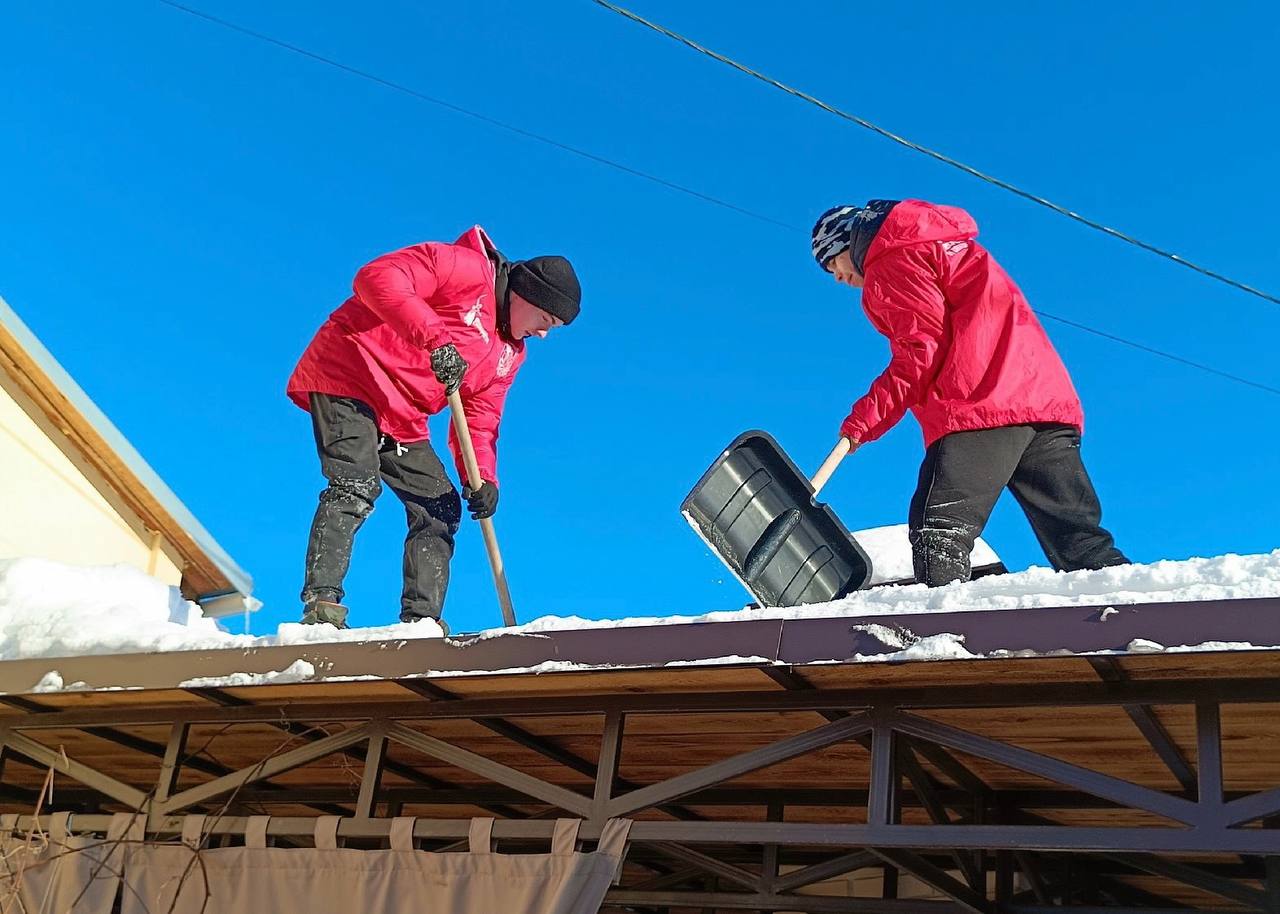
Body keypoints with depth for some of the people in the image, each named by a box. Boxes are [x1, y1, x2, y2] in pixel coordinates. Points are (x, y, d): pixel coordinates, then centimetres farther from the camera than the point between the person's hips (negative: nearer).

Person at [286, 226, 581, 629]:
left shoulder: (510, 354, 15)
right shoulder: (464, 268, -11)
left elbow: (480, 420, 13)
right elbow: (377, 277, -23)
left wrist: (482, 476, -6)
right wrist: (435, 338, -34)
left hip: (403, 423, 9)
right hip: (349, 377, -9)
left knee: (440, 509, 4)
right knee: (356, 488, -24)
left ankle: (420, 620, 5)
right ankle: (322, 602, -24)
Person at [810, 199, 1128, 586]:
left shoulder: (892, 259, 5)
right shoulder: (948, 243, 35)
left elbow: (922, 348, -7)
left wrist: (866, 419, -4)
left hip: (981, 406, -9)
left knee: (938, 534, -14)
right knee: (1078, 541, 7)